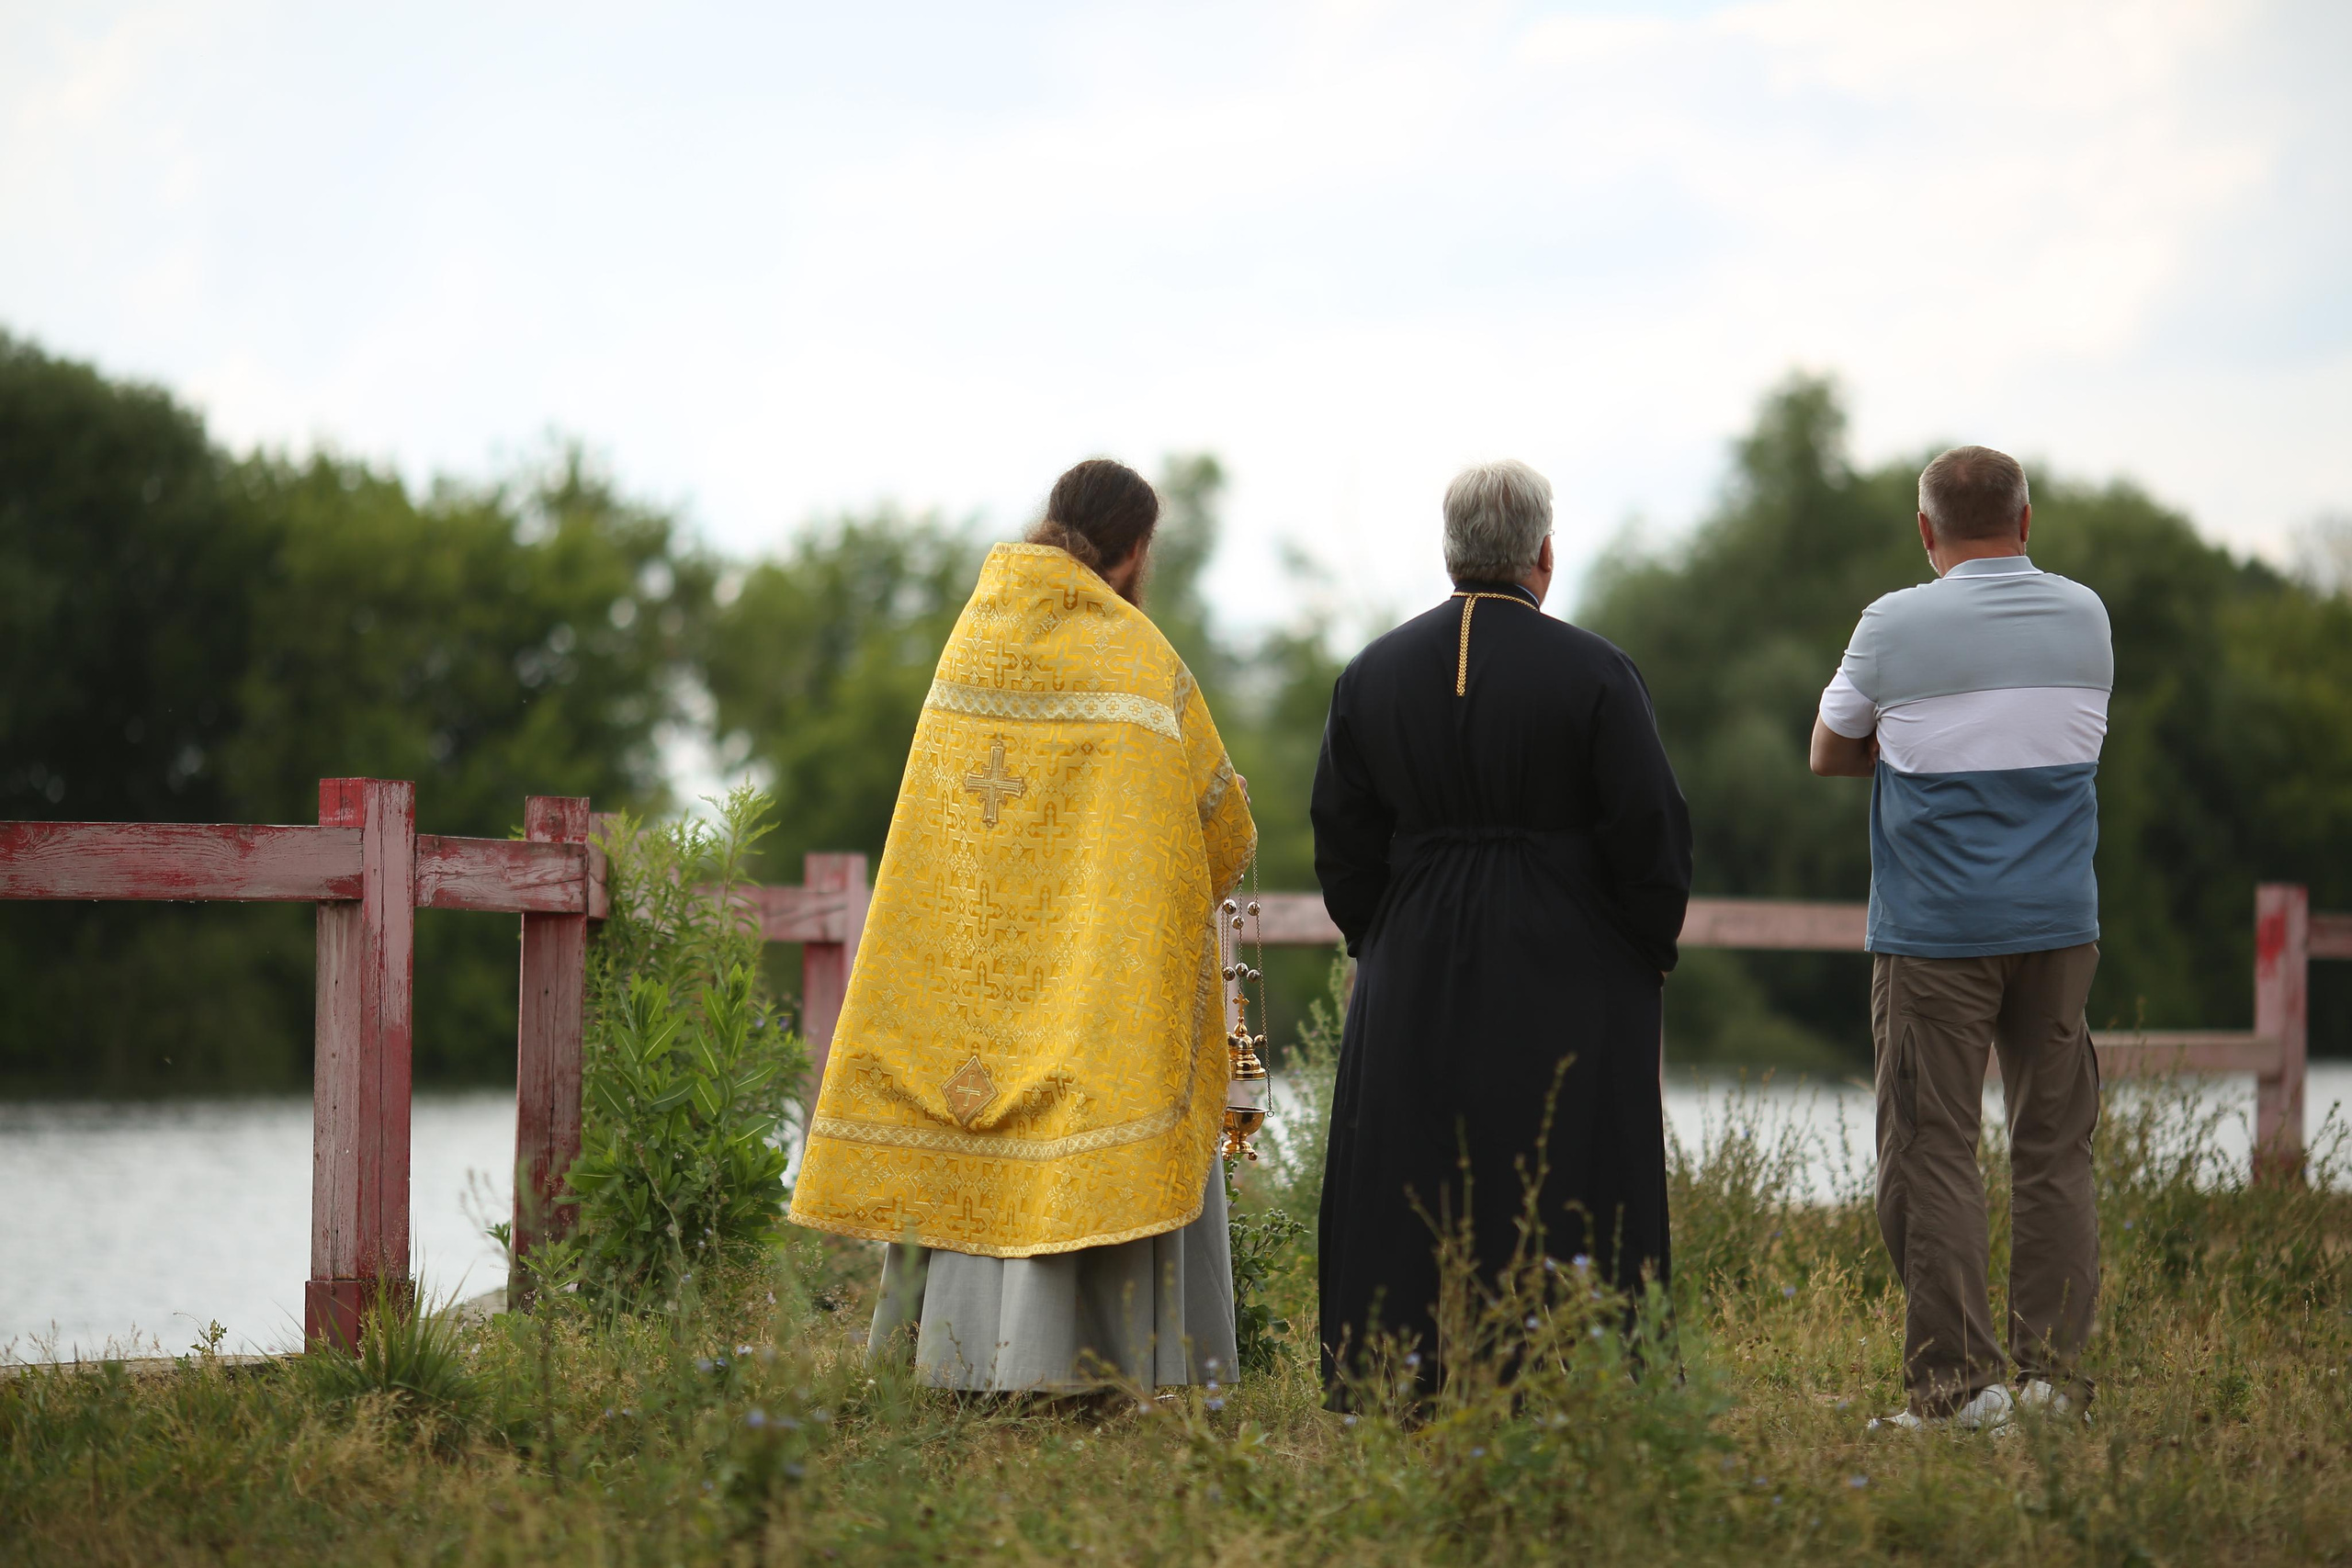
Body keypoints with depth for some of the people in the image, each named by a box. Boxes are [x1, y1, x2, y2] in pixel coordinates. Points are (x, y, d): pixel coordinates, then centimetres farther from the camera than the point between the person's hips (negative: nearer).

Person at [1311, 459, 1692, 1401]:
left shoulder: (1372, 675, 4)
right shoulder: (1594, 673, -8)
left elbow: (1342, 841, 7)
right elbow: (1649, 831, -7)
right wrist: (1649, 955, 5)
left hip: (1412, 984, 3)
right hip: (1568, 978, -3)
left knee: (1411, 1196, 7)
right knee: (1567, 1191, 1)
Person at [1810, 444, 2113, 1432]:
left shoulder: (1896, 628, -5)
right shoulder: (2085, 618, 6)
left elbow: (1829, 754, 8)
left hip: (1935, 933, -4)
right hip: (2059, 925, 4)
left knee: (1932, 1153, -1)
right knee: (2056, 1152, 7)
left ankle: (1958, 1381, -6)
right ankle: (2056, 1375, 5)